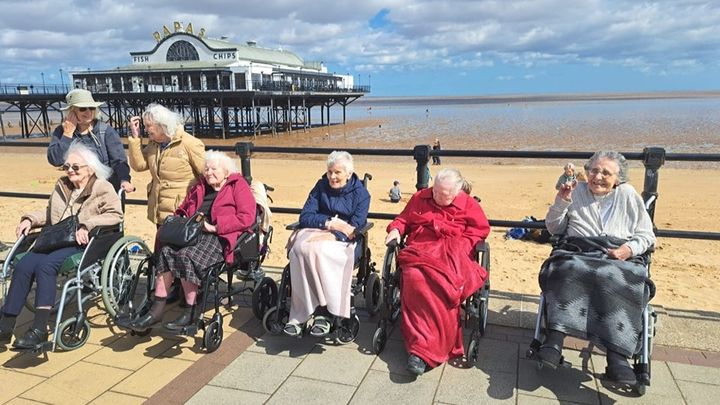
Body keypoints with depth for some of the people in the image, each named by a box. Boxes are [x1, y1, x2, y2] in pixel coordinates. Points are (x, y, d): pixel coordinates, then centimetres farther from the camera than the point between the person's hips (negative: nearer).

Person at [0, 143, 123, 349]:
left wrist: (87, 225, -24)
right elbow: (49, 213, 33)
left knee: (45, 265, -30)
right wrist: (30, 219, 15)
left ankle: (39, 329, -28)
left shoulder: (103, 188, 1)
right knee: (22, 267, -19)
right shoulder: (61, 185, 22)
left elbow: (115, 214, -14)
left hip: (83, 245, -6)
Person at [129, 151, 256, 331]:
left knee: (186, 255, -30)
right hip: (193, 233, 6)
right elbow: (182, 211, 36)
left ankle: (190, 313, -19)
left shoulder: (238, 186, 6)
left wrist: (214, 226, -14)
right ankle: (157, 310, -22)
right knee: (166, 251, -22)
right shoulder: (199, 188, 27)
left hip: (221, 237, -6)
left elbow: (247, 217, -8)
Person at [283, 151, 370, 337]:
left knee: (318, 250, -35)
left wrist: (331, 234, -24)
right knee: (300, 249, -32)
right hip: (315, 232, 3)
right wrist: (329, 223, -13)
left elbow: (355, 230, -9)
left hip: (343, 241, -3)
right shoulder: (321, 186, 9)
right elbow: (305, 217, 1)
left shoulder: (361, 193, 0)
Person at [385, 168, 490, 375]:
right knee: (416, 279, -37)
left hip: (451, 255, -1)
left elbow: (481, 228, 10)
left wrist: (459, 245, -5)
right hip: (420, 250, 2)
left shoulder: (468, 204, 14)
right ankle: (422, 343, -35)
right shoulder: (420, 198, 20)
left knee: (443, 285, -36)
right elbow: (403, 219, 28)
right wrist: (396, 229, 6)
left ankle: (422, 349, -36)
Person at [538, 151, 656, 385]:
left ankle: (616, 355, -41)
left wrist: (631, 248, -7)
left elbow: (647, 235, 14)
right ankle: (555, 339, -45)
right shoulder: (576, 192, 16)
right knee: (566, 270, -36)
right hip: (576, 252, 0)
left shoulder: (628, 195, 15)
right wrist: (561, 201, 1)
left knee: (618, 281, -35)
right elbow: (554, 229, 16)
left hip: (620, 258, 0)